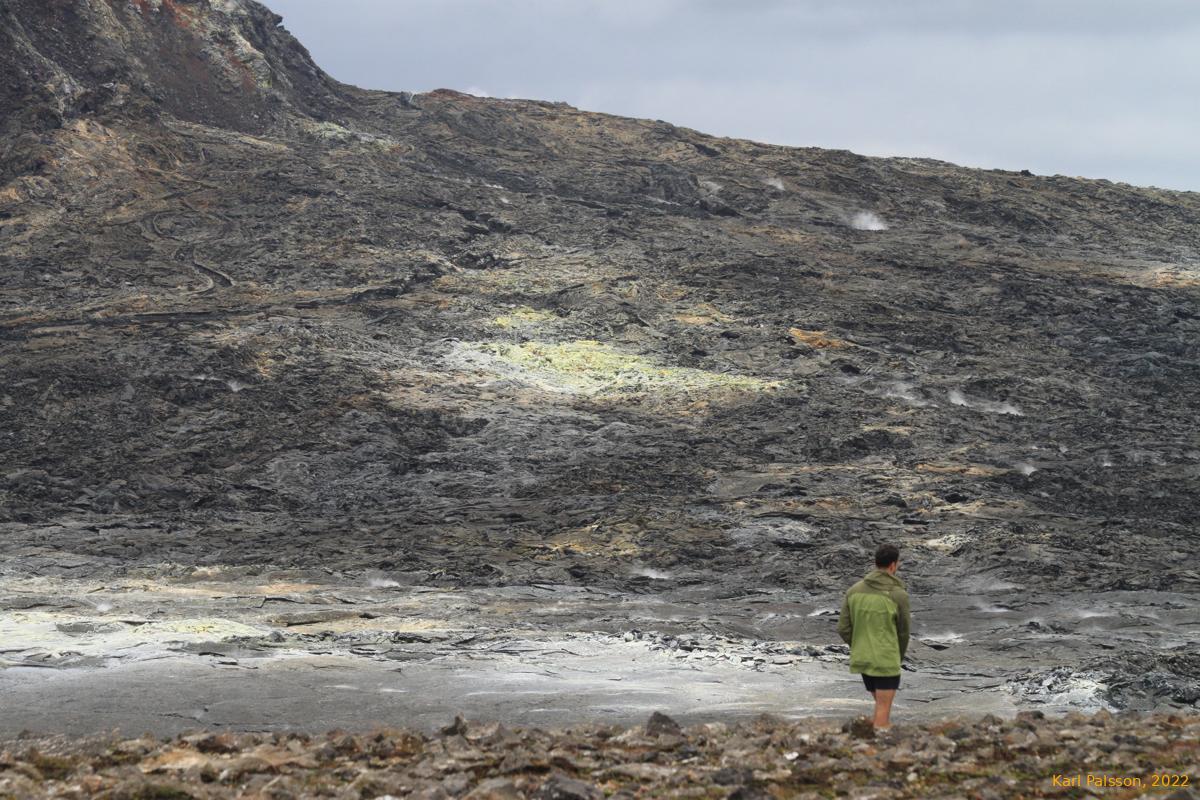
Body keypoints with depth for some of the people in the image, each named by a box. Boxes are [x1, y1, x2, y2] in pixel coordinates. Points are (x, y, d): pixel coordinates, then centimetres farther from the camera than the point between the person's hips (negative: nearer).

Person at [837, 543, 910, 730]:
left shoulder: (854, 590, -1)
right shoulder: (898, 595, -13)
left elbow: (843, 629, 0)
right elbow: (903, 632, -1)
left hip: (861, 660, 5)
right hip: (886, 662, -5)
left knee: (881, 705, 21)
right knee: (883, 713, 1)